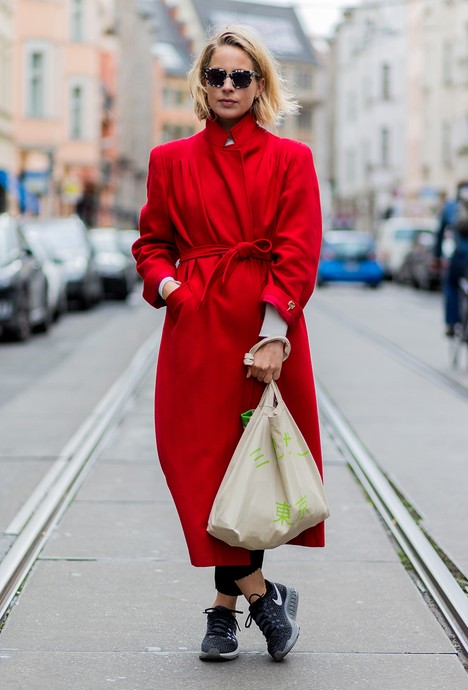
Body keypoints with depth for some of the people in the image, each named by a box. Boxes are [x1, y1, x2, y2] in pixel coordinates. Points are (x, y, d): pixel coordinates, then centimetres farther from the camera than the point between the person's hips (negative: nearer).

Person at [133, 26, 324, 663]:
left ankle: (226, 605, 11)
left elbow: (298, 254, -4)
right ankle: (261, 593, 3)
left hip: (266, 327, -1)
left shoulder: (289, 159, 3)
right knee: (204, 459, -5)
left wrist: (275, 335, -14)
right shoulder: (171, 161, 10)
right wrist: (165, 283, -5)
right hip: (196, 327, 2)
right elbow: (152, 243, 16)